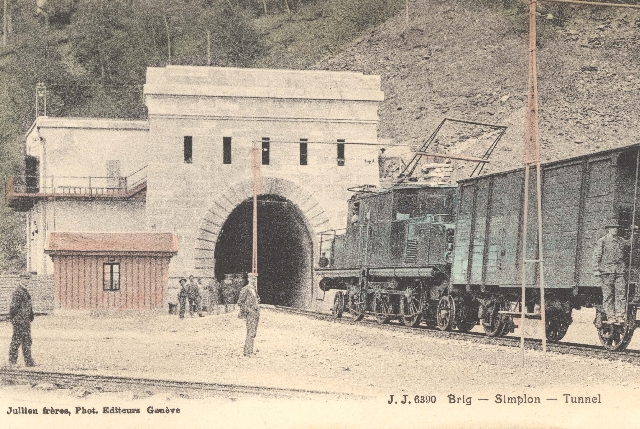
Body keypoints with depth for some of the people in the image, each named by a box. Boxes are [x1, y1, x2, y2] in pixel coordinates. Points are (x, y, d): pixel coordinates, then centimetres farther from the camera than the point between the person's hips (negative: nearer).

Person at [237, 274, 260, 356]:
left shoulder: (254, 289, 16)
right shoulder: (245, 289, -9)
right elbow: (240, 302, -11)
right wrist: (248, 310, -14)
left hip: (256, 313, 9)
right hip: (250, 314, -9)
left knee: (253, 333, 9)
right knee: (250, 333, -12)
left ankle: (250, 351, 14)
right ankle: (247, 352, -11)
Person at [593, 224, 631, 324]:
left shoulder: (622, 241, 16)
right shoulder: (602, 242, 4)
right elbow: (597, 256, 1)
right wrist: (596, 270, -5)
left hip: (621, 271, 3)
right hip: (607, 270, -3)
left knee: (621, 293, -3)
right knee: (608, 294, -3)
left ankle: (620, 315, -1)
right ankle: (610, 315, 0)